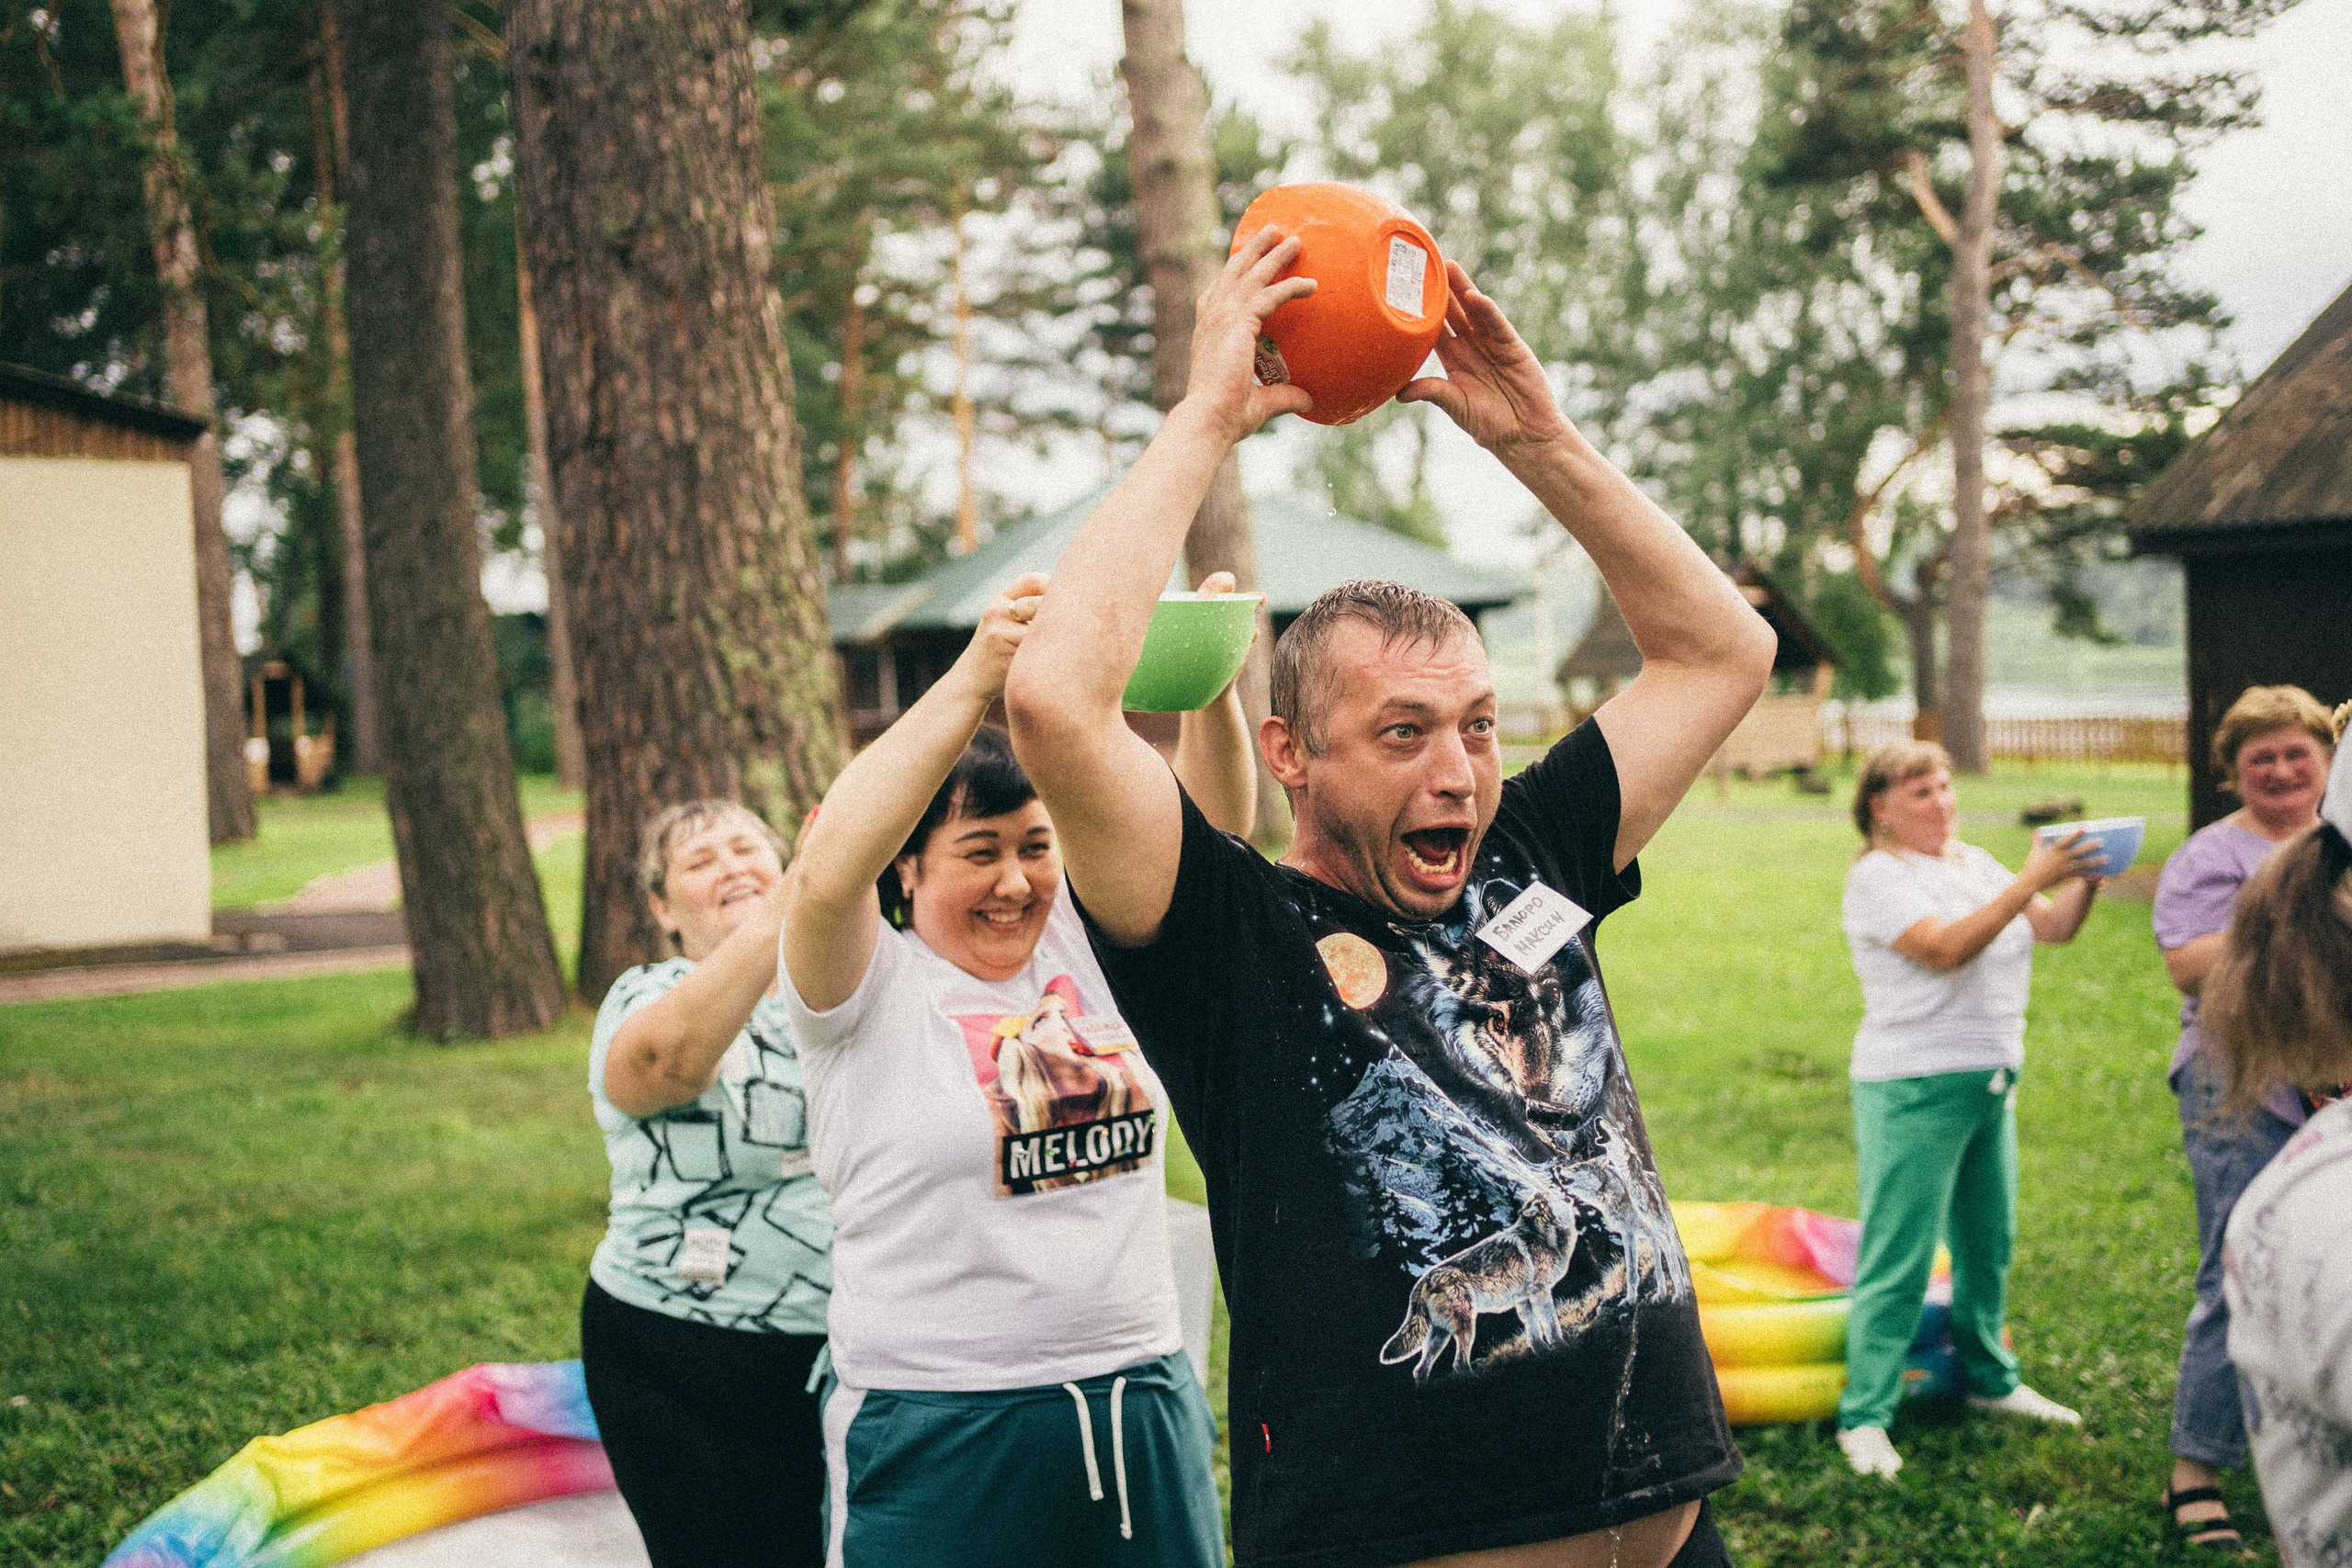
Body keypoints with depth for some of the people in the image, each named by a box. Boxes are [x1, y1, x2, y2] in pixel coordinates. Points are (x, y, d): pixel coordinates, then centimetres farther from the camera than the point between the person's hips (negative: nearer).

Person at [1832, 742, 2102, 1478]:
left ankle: (1990, 1381, 32)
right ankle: (1865, 1417, -1)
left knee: (1989, 1243, 16)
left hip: (1992, 1078, 8)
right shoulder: (1877, 877, -9)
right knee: (1899, 1258, -6)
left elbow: (2054, 927, 9)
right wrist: (2032, 879, -24)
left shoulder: (1975, 863, 14)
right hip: (1913, 1090, -7)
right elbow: (1946, 948, -22)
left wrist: (2083, 879, -10)